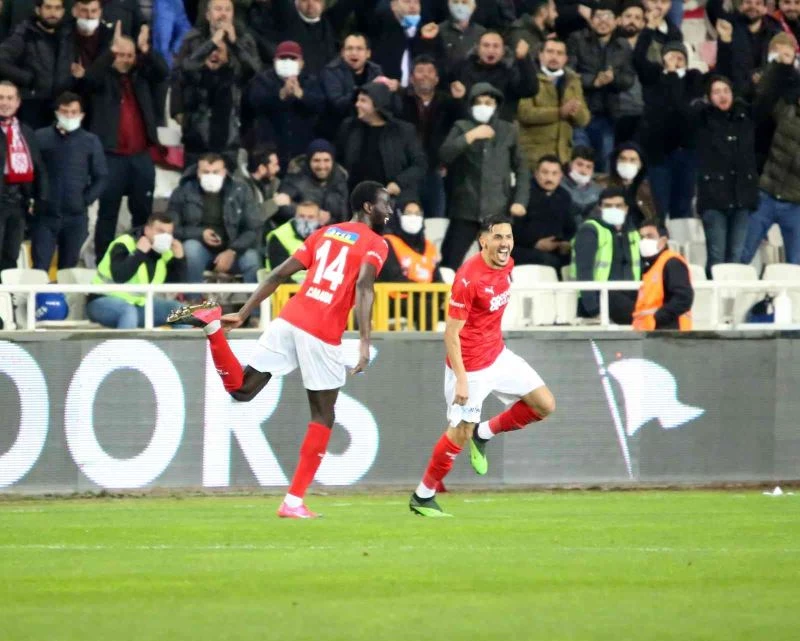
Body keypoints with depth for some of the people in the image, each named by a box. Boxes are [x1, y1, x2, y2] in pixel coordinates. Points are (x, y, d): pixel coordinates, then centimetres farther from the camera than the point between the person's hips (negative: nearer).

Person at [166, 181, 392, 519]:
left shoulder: (325, 233, 20)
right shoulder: (375, 244, 3)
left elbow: (279, 274, 16)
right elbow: (363, 286, -15)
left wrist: (243, 314, 17)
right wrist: (365, 344, -23)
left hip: (289, 321, 5)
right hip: (323, 337, -5)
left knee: (241, 388, 8)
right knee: (323, 418, 8)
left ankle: (214, 325, -15)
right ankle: (293, 502, 6)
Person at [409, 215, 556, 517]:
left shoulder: (506, 265, 0)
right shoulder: (469, 278, -24)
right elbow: (451, 333, -22)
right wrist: (461, 380, -26)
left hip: (498, 355, 8)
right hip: (471, 367, -8)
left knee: (545, 405, 2)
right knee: (460, 433, -4)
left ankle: (484, 434, 19)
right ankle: (422, 497, 12)